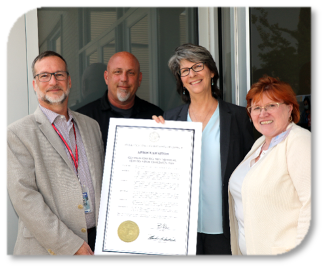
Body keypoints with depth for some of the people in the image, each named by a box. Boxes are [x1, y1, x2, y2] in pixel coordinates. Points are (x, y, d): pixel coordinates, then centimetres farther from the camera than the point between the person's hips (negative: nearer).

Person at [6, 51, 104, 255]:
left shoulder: (91, 125, 12)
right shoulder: (17, 134, -5)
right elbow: (24, 198, -13)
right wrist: (72, 246, -16)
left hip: (98, 241, 5)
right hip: (48, 247, -4)